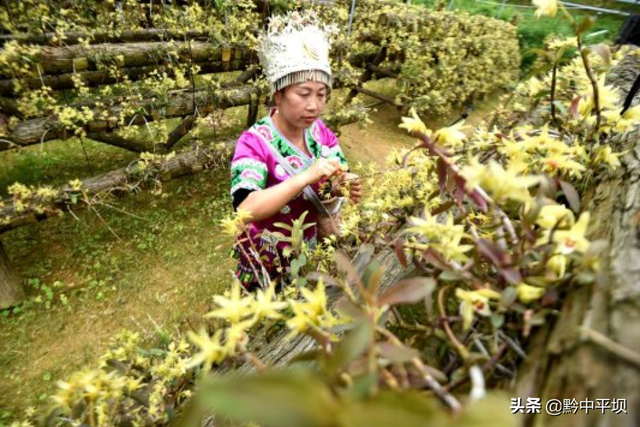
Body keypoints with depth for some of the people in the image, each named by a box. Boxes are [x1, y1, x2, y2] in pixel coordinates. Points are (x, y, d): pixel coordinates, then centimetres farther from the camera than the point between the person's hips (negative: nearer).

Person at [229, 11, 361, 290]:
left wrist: (342, 187, -27)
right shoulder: (254, 142, -26)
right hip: (266, 259, -4)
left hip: (308, 249, 5)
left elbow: (328, 188, -4)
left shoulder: (321, 132, -9)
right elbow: (246, 209, -38)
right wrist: (306, 176, -44)